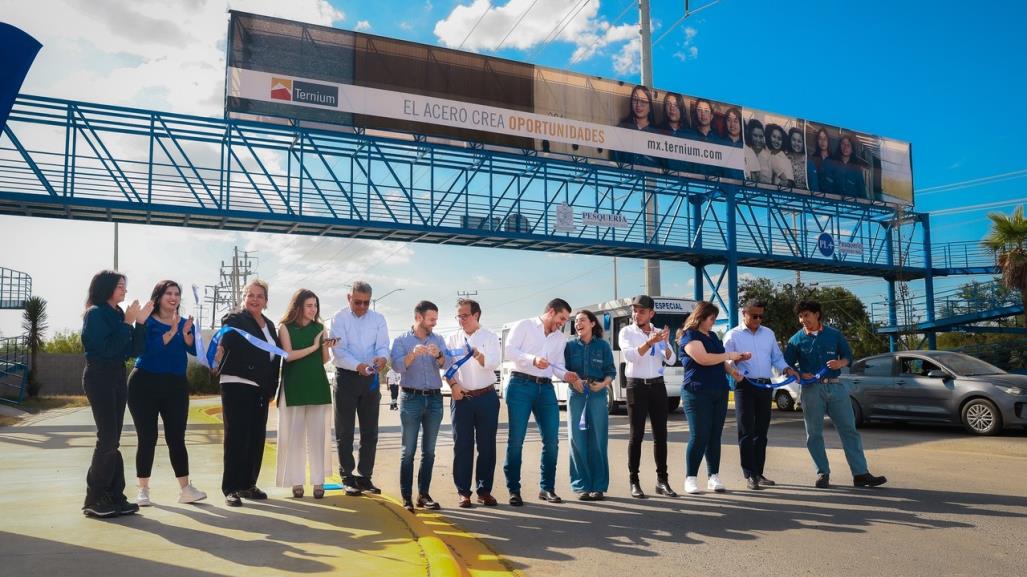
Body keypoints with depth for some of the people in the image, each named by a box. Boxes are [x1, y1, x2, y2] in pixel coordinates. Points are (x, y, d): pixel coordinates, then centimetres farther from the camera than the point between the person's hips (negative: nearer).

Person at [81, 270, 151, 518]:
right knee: (107, 438, -9)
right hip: (99, 378, -7)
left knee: (112, 440, 6)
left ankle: (114, 496, 8)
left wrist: (140, 322, 1)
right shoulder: (95, 313, -8)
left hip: (118, 378, 7)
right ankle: (94, 499, -1)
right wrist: (127, 323, -15)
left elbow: (130, 350, 9)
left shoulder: (118, 314, 12)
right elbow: (107, 348, -17)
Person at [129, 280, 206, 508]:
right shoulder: (147, 321, -2)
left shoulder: (184, 322, 9)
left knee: (176, 438, 3)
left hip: (176, 386, 3)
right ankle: (143, 490, 10)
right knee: (147, 438, 0)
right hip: (146, 384, -3)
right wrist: (172, 331, -25)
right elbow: (148, 349, -17)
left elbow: (194, 350, -5)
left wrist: (186, 332, -22)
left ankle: (185, 489, 4)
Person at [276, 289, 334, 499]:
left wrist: (326, 347, -8)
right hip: (294, 387, -2)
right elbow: (288, 355, -10)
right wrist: (313, 347, -14)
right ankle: (296, 481, 8)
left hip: (317, 386, 2)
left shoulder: (319, 327, 9)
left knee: (317, 434, 1)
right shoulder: (286, 327, 2)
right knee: (295, 434, 1)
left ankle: (318, 481, 5)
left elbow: (325, 360, 11)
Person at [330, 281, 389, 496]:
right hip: (346, 377, -3)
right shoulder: (339, 319, -5)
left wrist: (382, 357, -28)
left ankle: (365, 476, 18)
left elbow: (383, 346, -3)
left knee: (370, 431, 7)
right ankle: (347, 477, 15)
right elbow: (339, 351, -15)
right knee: (344, 431, 4)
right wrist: (358, 366, -33)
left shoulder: (378, 319, 5)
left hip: (371, 378, 3)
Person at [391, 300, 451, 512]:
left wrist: (438, 356, -25)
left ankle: (424, 494, 14)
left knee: (429, 451, 7)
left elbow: (448, 364, -4)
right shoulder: (402, 340, 1)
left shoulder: (438, 340, 8)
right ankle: (406, 497, 2)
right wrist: (413, 354, -30)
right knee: (408, 451, -2)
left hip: (435, 399, 3)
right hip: (411, 398, -3)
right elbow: (398, 366, -13)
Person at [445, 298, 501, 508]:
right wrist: (453, 384, -14)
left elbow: (495, 362, -10)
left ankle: (484, 490, 11)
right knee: (462, 445, 2)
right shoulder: (452, 339, 11)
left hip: (487, 397, -1)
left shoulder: (490, 337, 5)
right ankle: (463, 491, 9)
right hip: (461, 397, 1)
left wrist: (478, 355, -28)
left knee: (487, 445, 2)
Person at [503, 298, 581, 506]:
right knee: (516, 440, -2)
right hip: (521, 385, -5)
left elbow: (556, 366, 18)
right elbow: (510, 350, -7)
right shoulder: (524, 325, 4)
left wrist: (566, 375, -4)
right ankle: (514, 489, 7)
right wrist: (533, 359, -19)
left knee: (551, 440, 0)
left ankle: (547, 488, 14)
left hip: (546, 388, 5)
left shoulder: (561, 338, 21)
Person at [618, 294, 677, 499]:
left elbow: (671, 360, 1)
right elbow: (630, 354, -17)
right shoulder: (627, 332, 0)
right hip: (637, 386, -4)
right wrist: (651, 341, -29)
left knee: (660, 434, 5)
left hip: (657, 386, 4)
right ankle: (634, 482, 1)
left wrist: (665, 343, -17)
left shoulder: (659, 332, 10)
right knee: (636, 434, -3)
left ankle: (662, 480, 12)